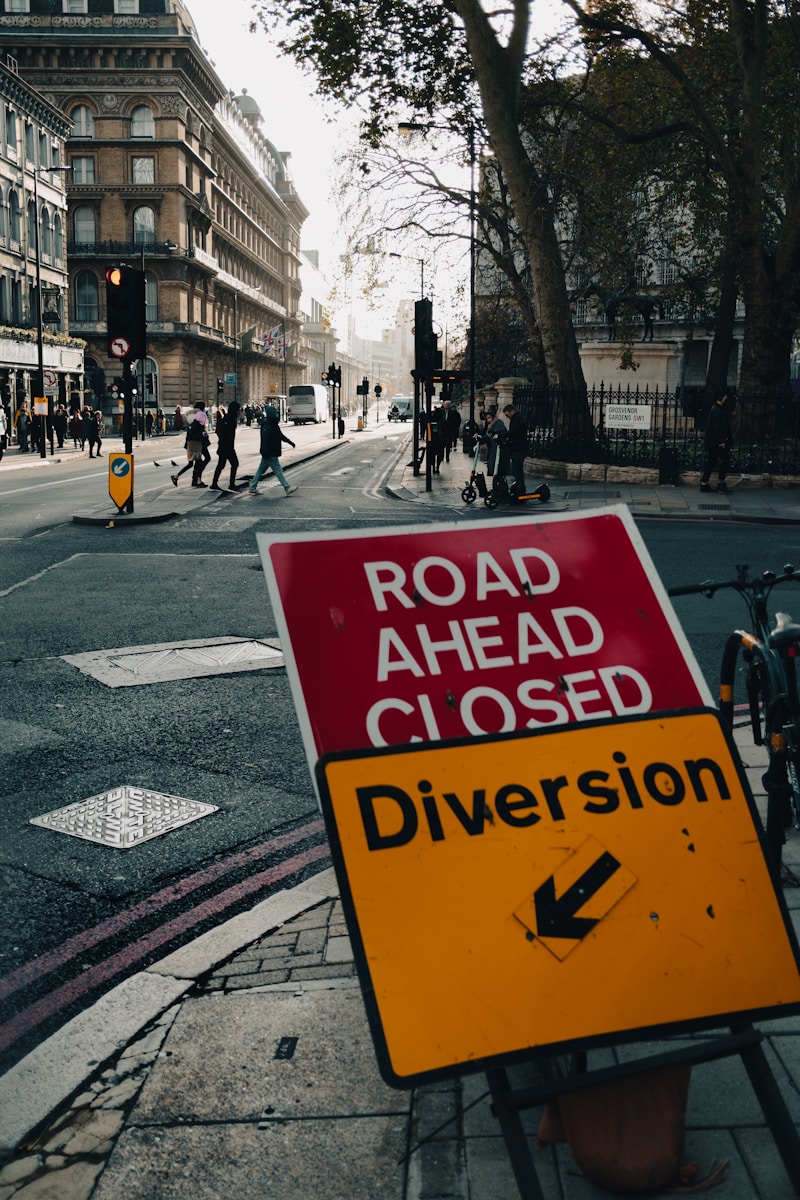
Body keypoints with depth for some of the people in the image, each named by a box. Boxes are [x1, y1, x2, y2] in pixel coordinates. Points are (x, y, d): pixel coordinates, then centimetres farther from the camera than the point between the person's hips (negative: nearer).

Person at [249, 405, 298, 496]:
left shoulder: (274, 425, 14)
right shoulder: (267, 427, -18)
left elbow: (281, 436, 27)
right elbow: (265, 440, -25)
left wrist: (290, 442, 31)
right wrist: (265, 452, -29)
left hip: (272, 453, 10)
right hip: (270, 454, -10)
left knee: (261, 470, 13)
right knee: (277, 470, -6)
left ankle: (253, 488, 19)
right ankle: (287, 488, -4)